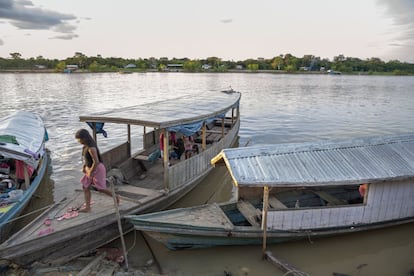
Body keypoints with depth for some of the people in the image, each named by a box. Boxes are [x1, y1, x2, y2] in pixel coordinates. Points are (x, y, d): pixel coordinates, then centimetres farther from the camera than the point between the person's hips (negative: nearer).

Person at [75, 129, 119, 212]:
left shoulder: (91, 148, -29)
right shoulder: (86, 145, 1)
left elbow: (96, 162, -30)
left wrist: (90, 172, -19)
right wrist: (84, 166, 7)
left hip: (97, 169, -9)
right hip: (90, 169, 9)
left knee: (100, 188, 3)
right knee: (85, 186, 8)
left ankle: (116, 197, 24)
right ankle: (87, 207, 16)